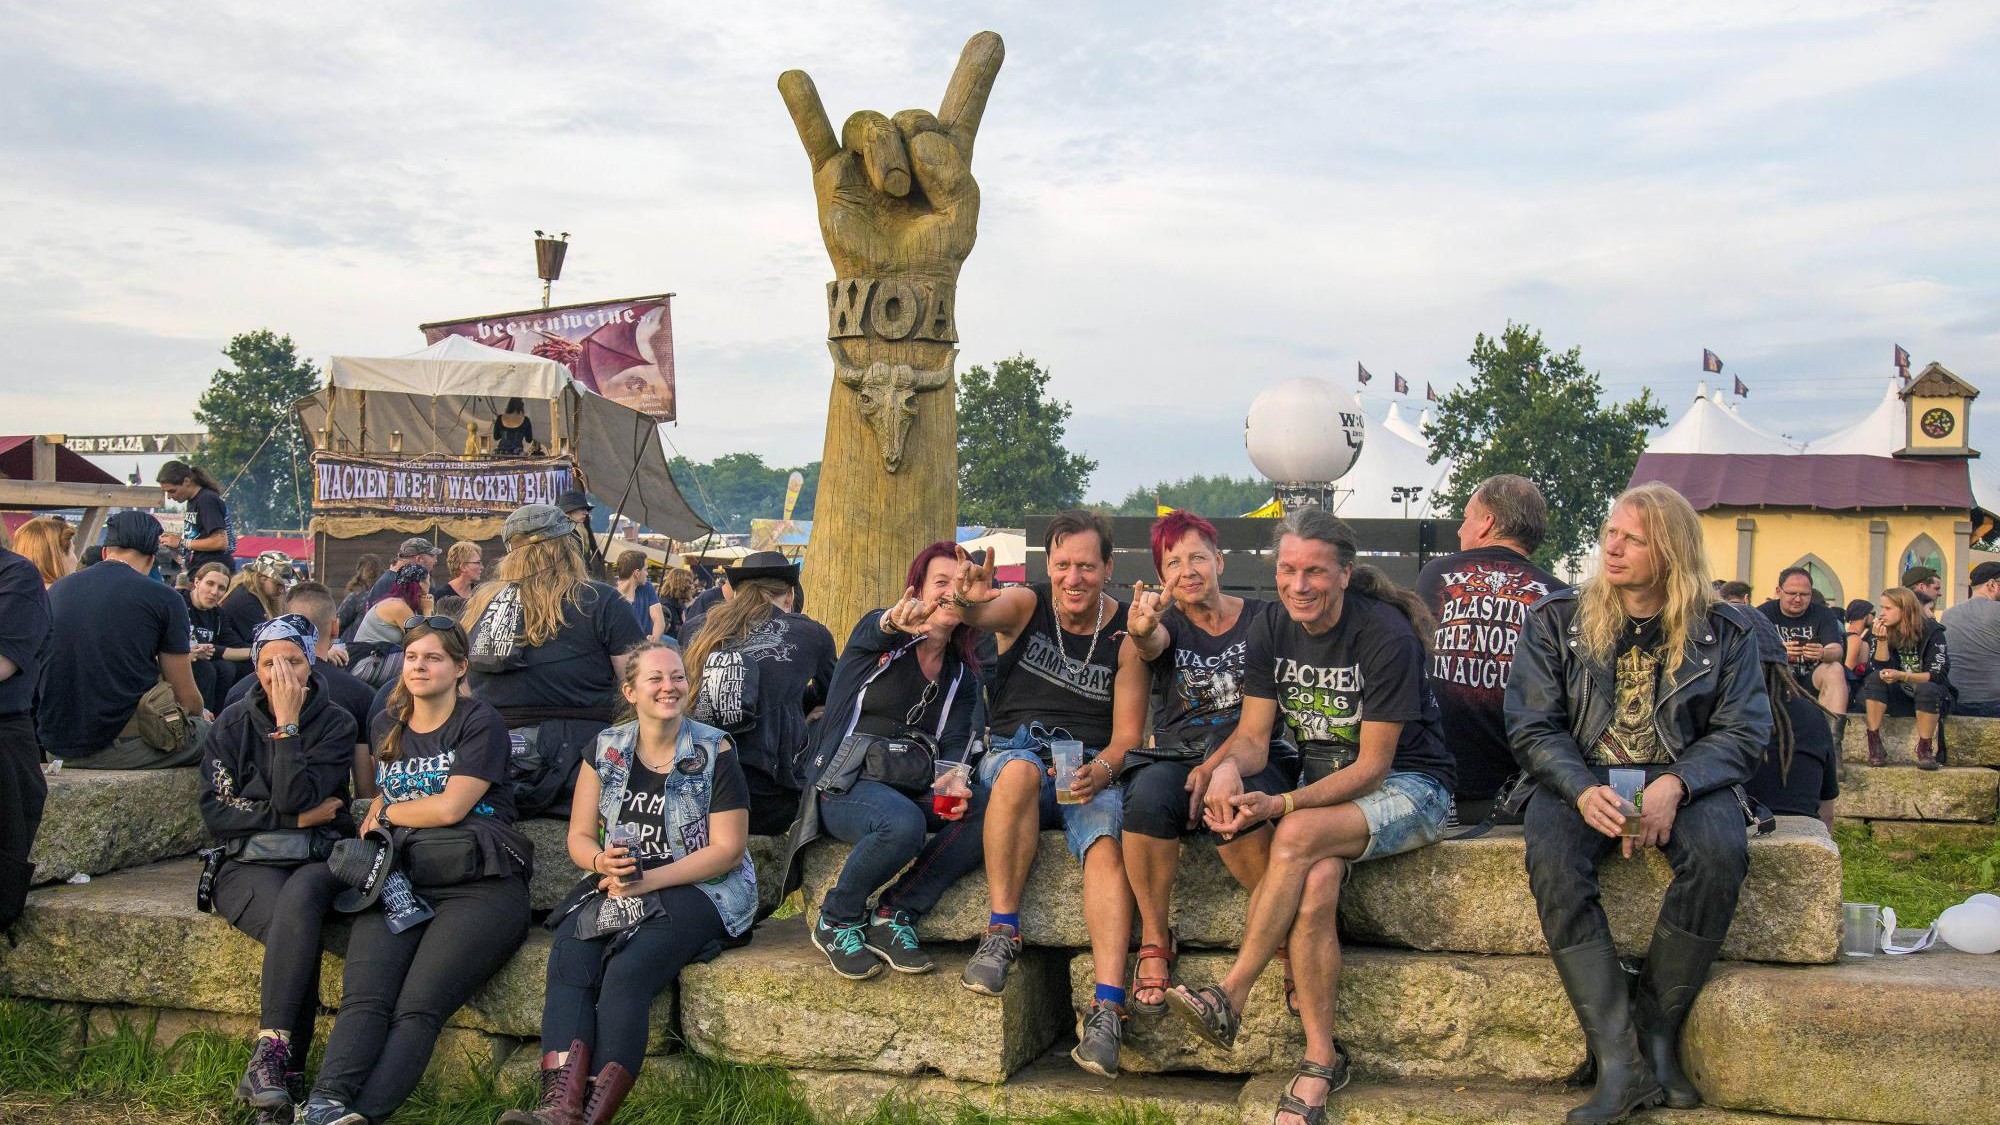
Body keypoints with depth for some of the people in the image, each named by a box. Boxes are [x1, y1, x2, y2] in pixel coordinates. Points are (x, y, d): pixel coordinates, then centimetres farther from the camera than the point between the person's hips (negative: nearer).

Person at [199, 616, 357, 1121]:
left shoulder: (335, 722, 3)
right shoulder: (233, 723, 7)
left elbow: (295, 798, -11)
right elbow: (215, 813, -1)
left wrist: (288, 723, -12)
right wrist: (299, 819, -8)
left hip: (318, 858, 0)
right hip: (248, 863, 0)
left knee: (299, 900, -37)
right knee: (297, 924, -33)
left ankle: (269, 1055, -35)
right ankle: (288, 1062, -30)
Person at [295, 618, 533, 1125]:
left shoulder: (480, 723, 5)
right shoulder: (386, 728, 25)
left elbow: (449, 807, -5)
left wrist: (386, 813, 12)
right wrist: (374, 824, 12)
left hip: (479, 884, -5)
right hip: (401, 880, 5)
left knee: (418, 1007, -26)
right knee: (364, 998, -24)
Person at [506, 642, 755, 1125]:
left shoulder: (713, 752, -2)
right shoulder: (606, 749, 10)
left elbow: (728, 849, -7)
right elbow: (579, 836, 11)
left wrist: (647, 880, -16)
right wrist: (601, 861, -14)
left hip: (698, 890, -4)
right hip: (615, 885, 4)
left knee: (627, 972, -30)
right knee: (568, 960, -26)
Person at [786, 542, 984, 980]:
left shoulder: (963, 676, 16)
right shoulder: (879, 637, 2)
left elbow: (955, 743, 5)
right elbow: (875, 629, -24)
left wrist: (955, 781, -20)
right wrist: (895, 622, -51)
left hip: (916, 789, 5)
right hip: (847, 783, -5)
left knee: (986, 813, -25)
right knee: (904, 823, -37)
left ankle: (895, 914, -13)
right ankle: (837, 920, -11)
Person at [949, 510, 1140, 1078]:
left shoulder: (1125, 632, 4)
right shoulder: (1026, 604, 3)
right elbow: (982, 614, -22)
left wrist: (1101, 769, -17)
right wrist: (971, 599, -47)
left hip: (1091, 770, 1)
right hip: (1014, 750, -1)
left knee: (1106, 843, -30)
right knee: (1020, 768, -37)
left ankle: (1107, 1006, -38)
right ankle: (1002, 932, -29)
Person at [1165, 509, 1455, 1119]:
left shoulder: (1387, 637, -19)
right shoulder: (1273, 631, 0)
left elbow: (1371, 767, -19)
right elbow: (1253, 735, 0)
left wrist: (1283, 806, -29)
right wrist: (1228, 767, -25)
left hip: (1408, 788, -4)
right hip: (1321, 785, 5)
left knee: (1299, 834, -35)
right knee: (1318, 880, -30)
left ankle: (1231, 998, -25)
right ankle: (1321, 1060, -21)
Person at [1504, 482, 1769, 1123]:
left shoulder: (1723, 635, 9)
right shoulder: (1556, 622, 9)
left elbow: (1743, 732, 0)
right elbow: (1532, 726, 2)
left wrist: (1675, 785, -20)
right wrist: (1584, 791, -18)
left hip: (1682, 780, 0)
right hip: (1580, 779, 0)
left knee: (1719, 852, -33)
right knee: (1553, 863, -32)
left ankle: (1657, 1032, -17)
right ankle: (1620, 1063, -30)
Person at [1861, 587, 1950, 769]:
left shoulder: (1932, 632, -14)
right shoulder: (1886, 631, -2)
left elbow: (1937, 675, -22)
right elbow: (1882, 669, -10)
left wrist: (1902, 676, -36)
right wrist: (1882, 640, -23)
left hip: (1932, 694, -4)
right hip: (1900, 694, 4)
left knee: (1927, 689, -37)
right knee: (1875, 678, -25)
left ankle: (1925, 750, -27)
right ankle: (1874, 745, -30)